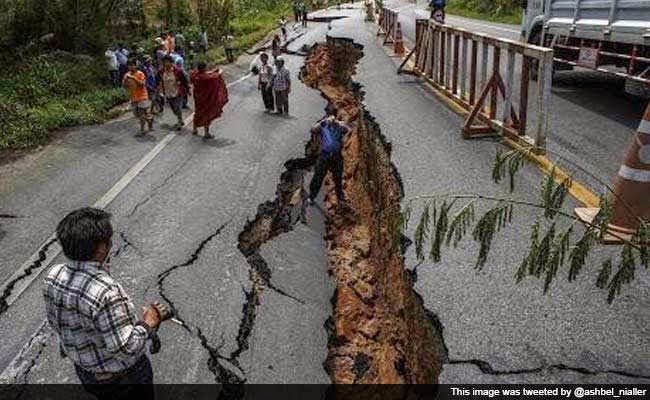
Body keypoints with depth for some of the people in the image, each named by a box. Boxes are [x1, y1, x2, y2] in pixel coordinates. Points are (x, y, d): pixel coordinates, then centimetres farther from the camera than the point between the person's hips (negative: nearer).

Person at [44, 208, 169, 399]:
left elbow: (55, 321, 1)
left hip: (84, 370, 6)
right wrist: (147, 323, -18)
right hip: (123, 376, -6)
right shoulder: (106, 293, -39)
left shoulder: (53, 276, -16)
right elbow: (126, 349, -33)